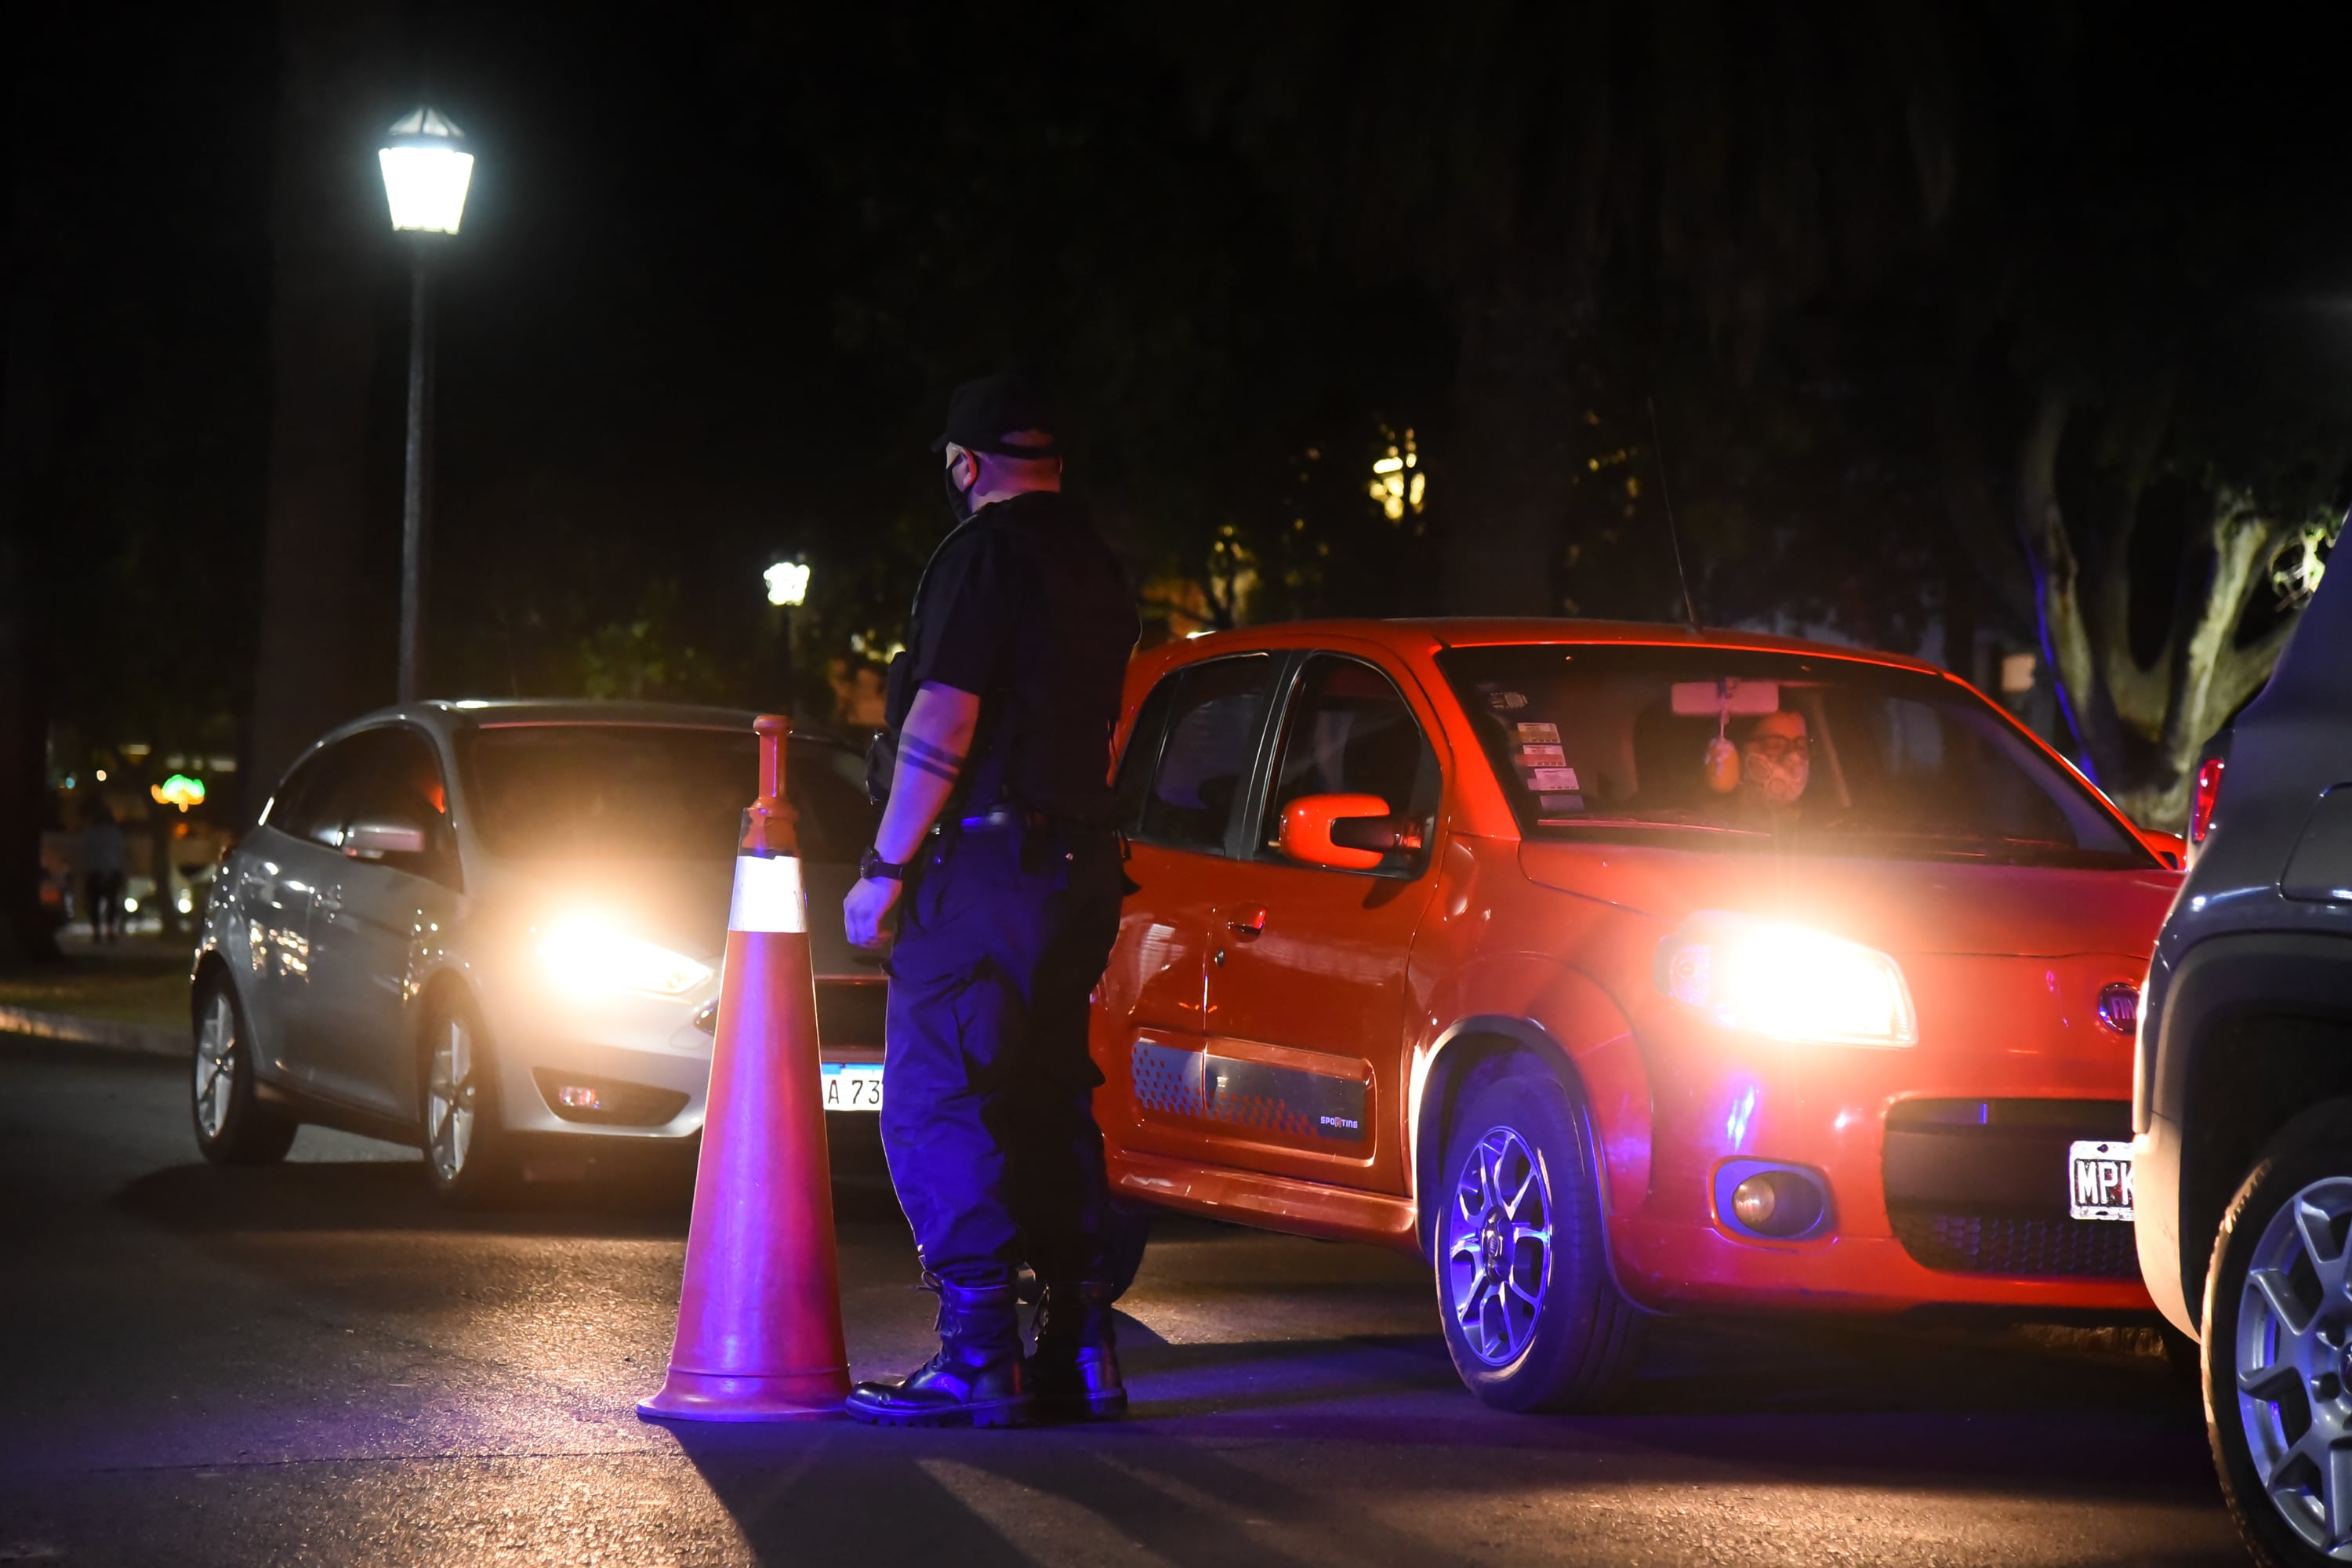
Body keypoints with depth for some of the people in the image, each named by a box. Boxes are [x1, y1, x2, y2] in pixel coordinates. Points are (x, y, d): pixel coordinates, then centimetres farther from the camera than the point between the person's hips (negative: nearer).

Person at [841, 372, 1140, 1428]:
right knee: (1048, 1104, 13)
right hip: (1078, 860, 9)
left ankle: (978, 1359, -11)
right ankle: (1081, 1349, 12)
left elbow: (943, 725, -17)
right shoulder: (1094, 567, 17)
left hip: (985, 866, -9)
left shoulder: (983, 556, -10)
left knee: (933, 1111, -7)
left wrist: (884, 866, -15)